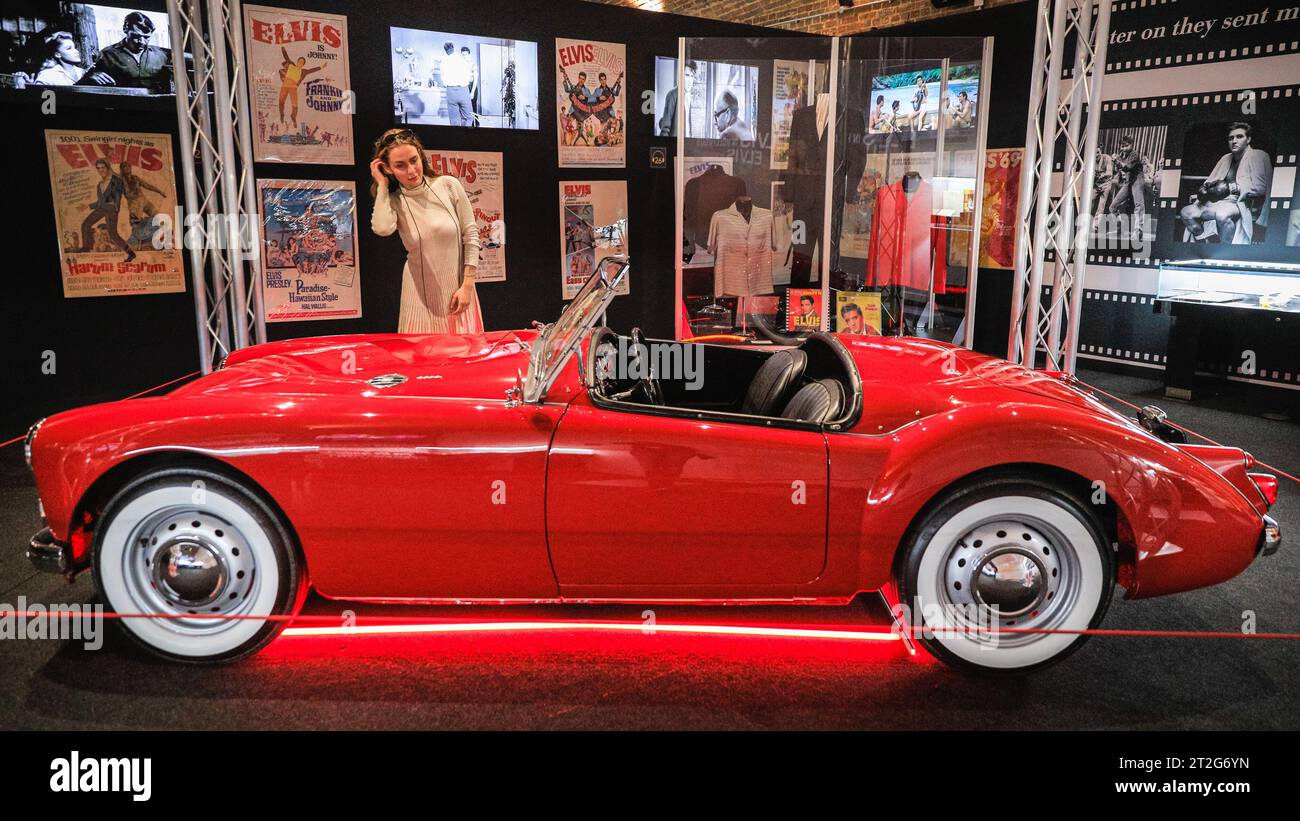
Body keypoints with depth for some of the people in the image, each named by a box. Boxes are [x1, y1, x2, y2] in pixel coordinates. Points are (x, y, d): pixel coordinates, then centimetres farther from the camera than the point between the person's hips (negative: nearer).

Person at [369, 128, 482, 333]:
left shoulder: (448, 185, -3)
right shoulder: (393, 201, -3)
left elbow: (471, 234, -1)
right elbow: (382, 228, -26)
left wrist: (467, 286, -7)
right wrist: (382, 185, -12)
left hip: (457, 290, 0)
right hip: (421, 296, 0)